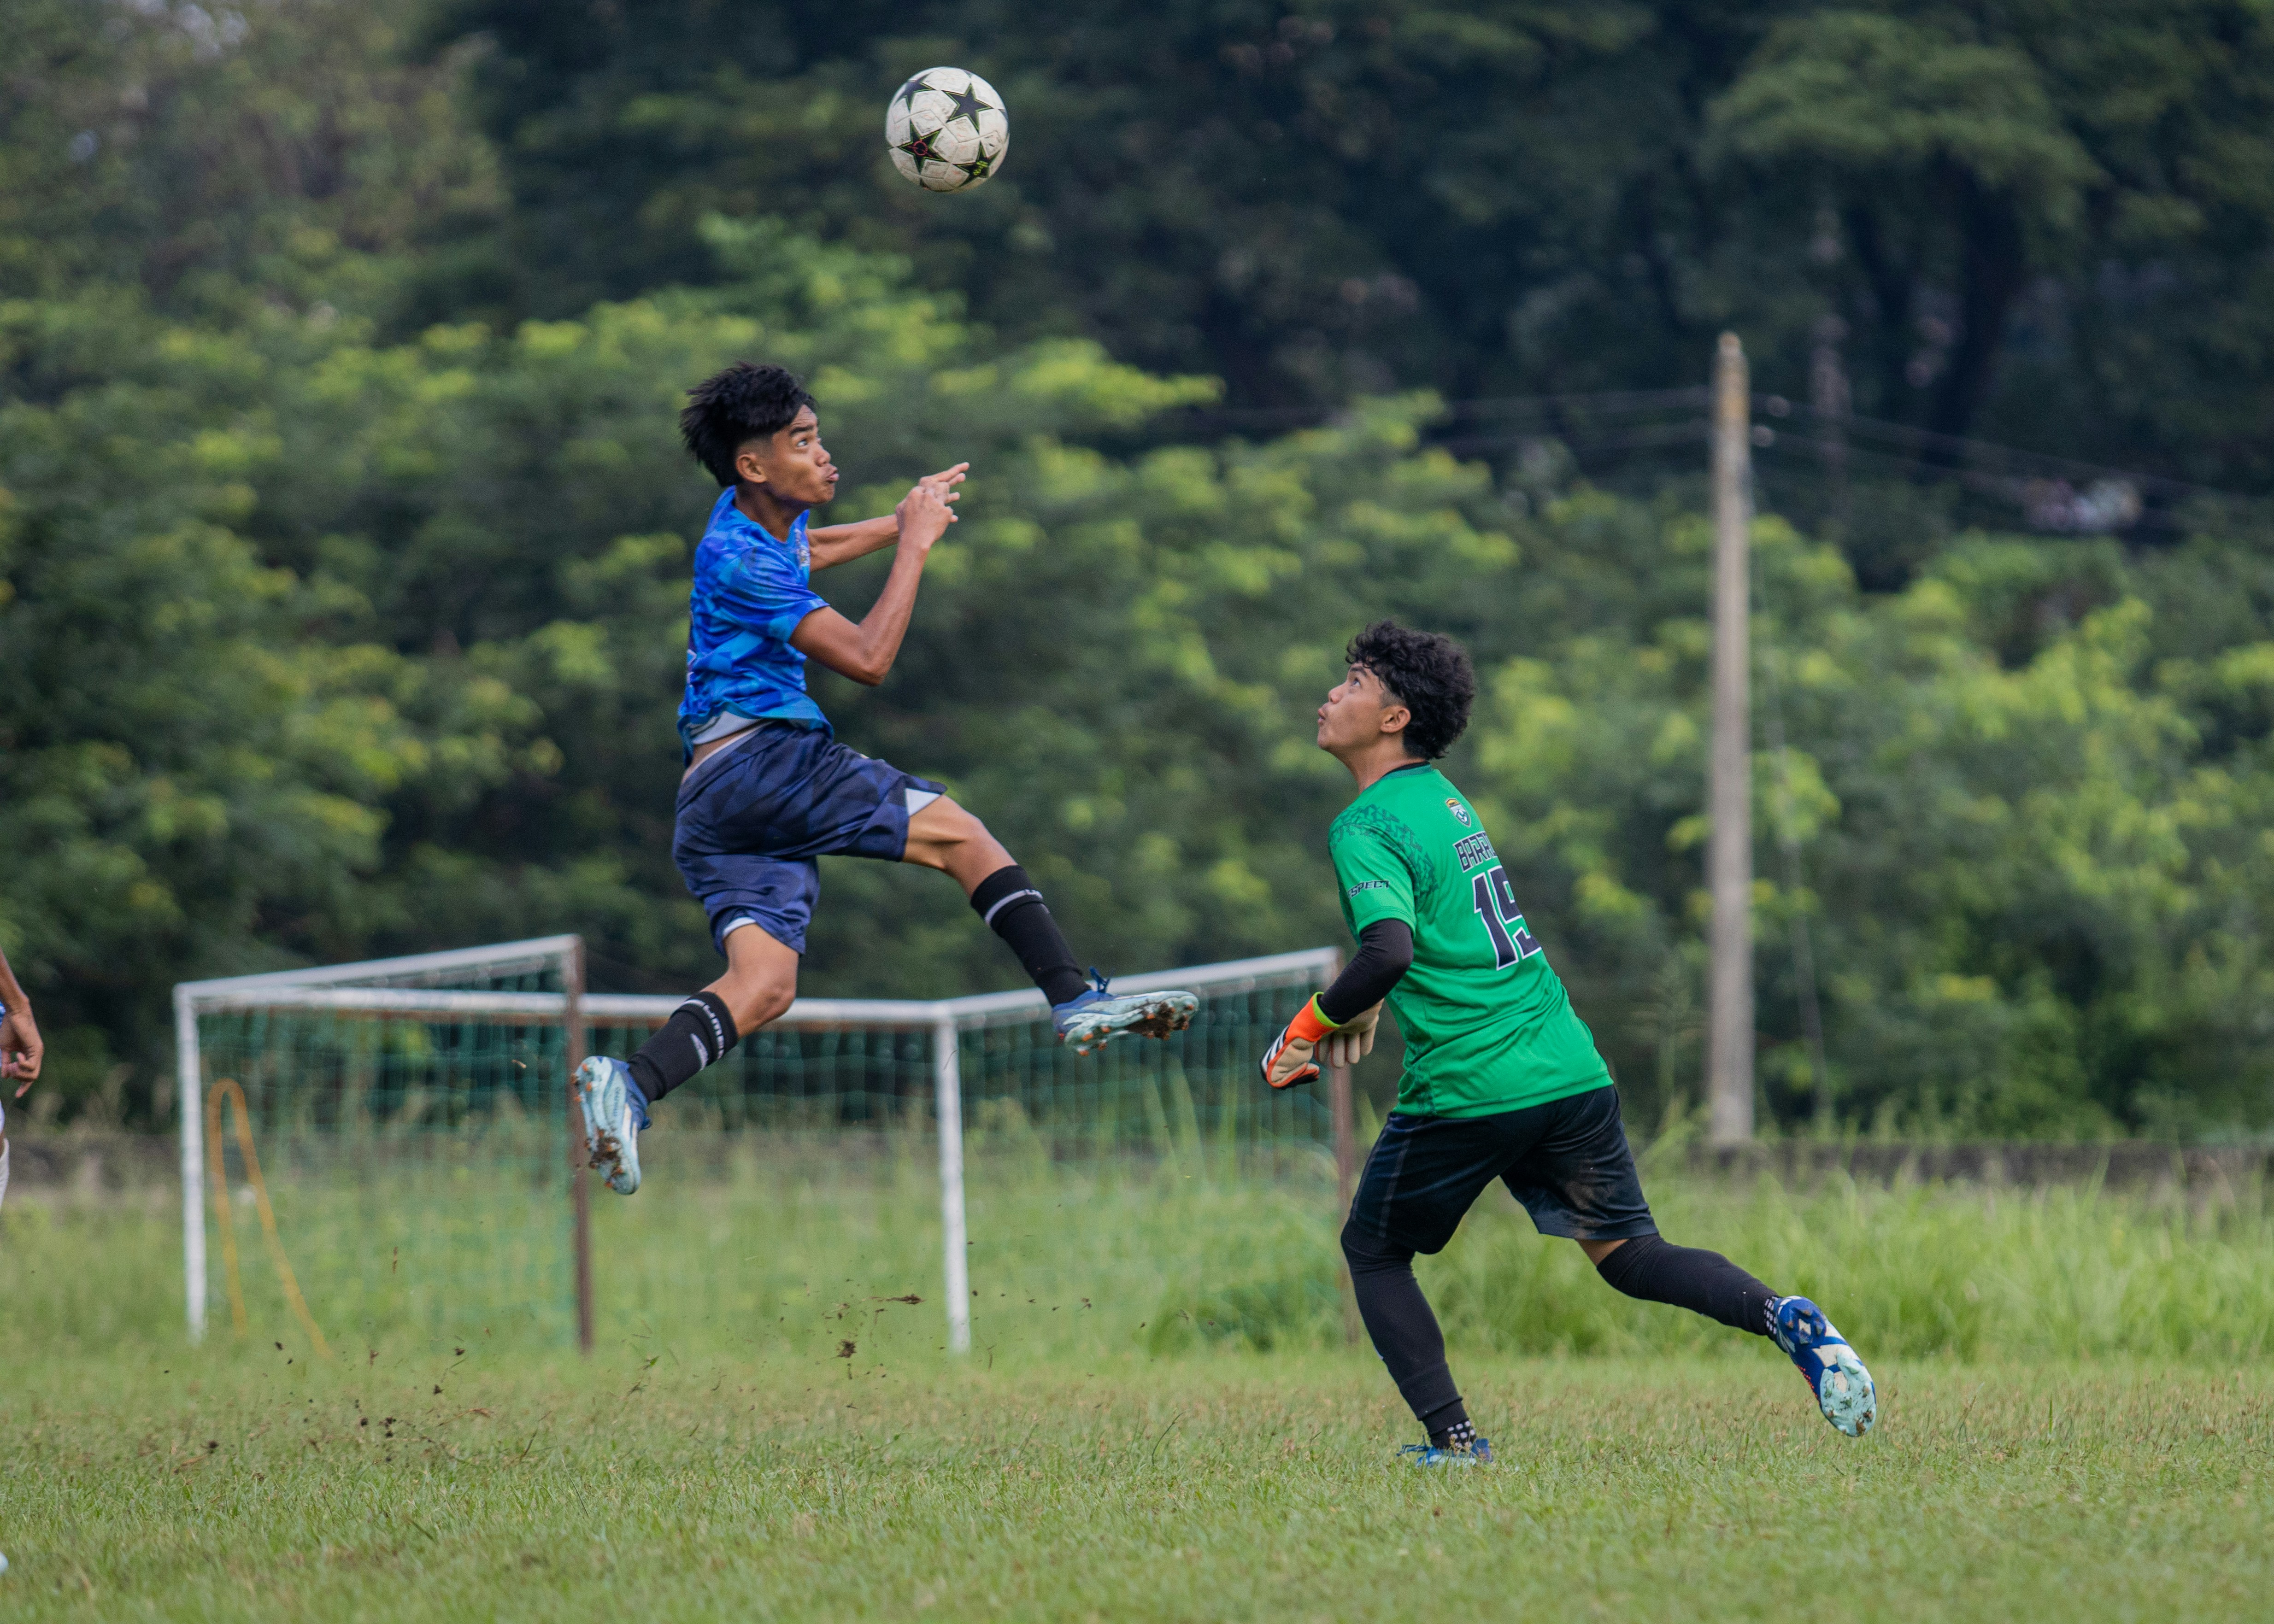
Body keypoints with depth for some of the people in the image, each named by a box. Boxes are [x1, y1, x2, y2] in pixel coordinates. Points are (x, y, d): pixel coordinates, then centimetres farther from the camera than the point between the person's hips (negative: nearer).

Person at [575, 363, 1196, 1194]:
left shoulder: (768, 523, 16)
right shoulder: (737, 559, -13)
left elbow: (805, 551, 45)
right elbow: (867, 658, -15)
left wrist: (902, 519, 43)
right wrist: (915, 545, -7)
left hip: (711, 811, 9)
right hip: (762, 759, -9)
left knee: (764, 983, -7)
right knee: (957, 833, -7)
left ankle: (630, 1084, -26)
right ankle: (1075, 999, -14)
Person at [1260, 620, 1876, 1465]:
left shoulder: (1366, 829, -11)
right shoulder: (1441, 793, 15)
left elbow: (1388, 951, -28)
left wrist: (1306, 1030, -16)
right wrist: (1363, 1007, 30)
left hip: (1468, 1089, -7)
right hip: (1570, 1069, 7)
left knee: (1373, 1250, 13)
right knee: (1627, 1252, 10)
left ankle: (1452, 1440, 4)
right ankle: (1783, 1317, -13)